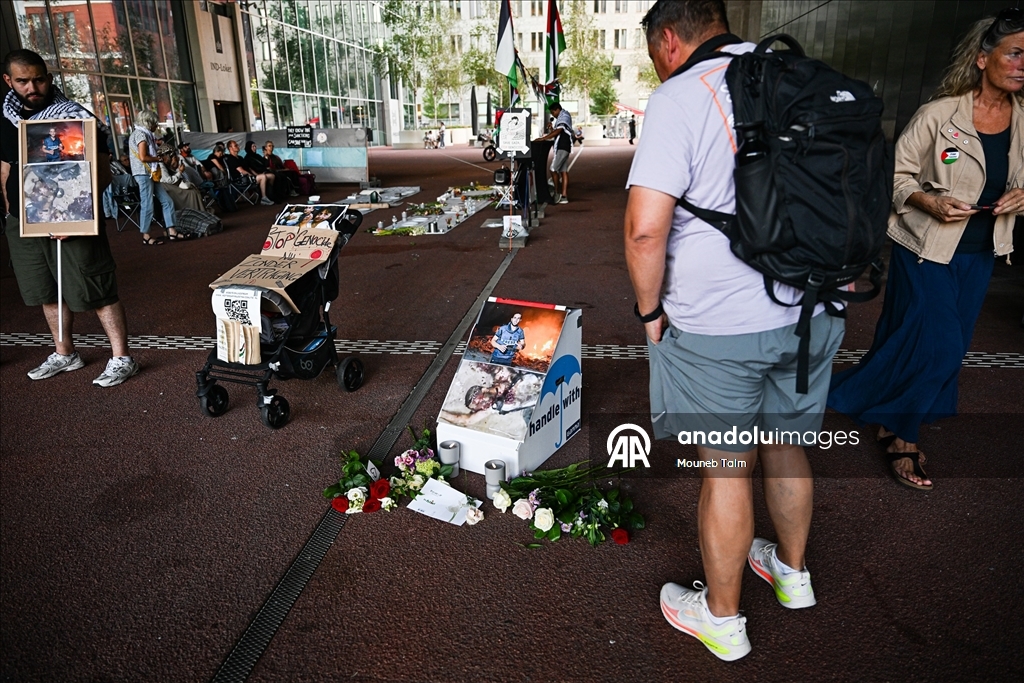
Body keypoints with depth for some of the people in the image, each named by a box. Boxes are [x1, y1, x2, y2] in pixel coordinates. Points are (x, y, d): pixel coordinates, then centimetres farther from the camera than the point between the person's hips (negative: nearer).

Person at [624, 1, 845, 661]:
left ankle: (722, 619, 29)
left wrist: (650, 309, -7)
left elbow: (645, 228, -23)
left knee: (726, 469, 8)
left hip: (718, 327, -6)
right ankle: (792, 571, 46)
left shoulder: (681, 96, -13)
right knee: (786, 447, 23)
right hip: (812, 314, 7)